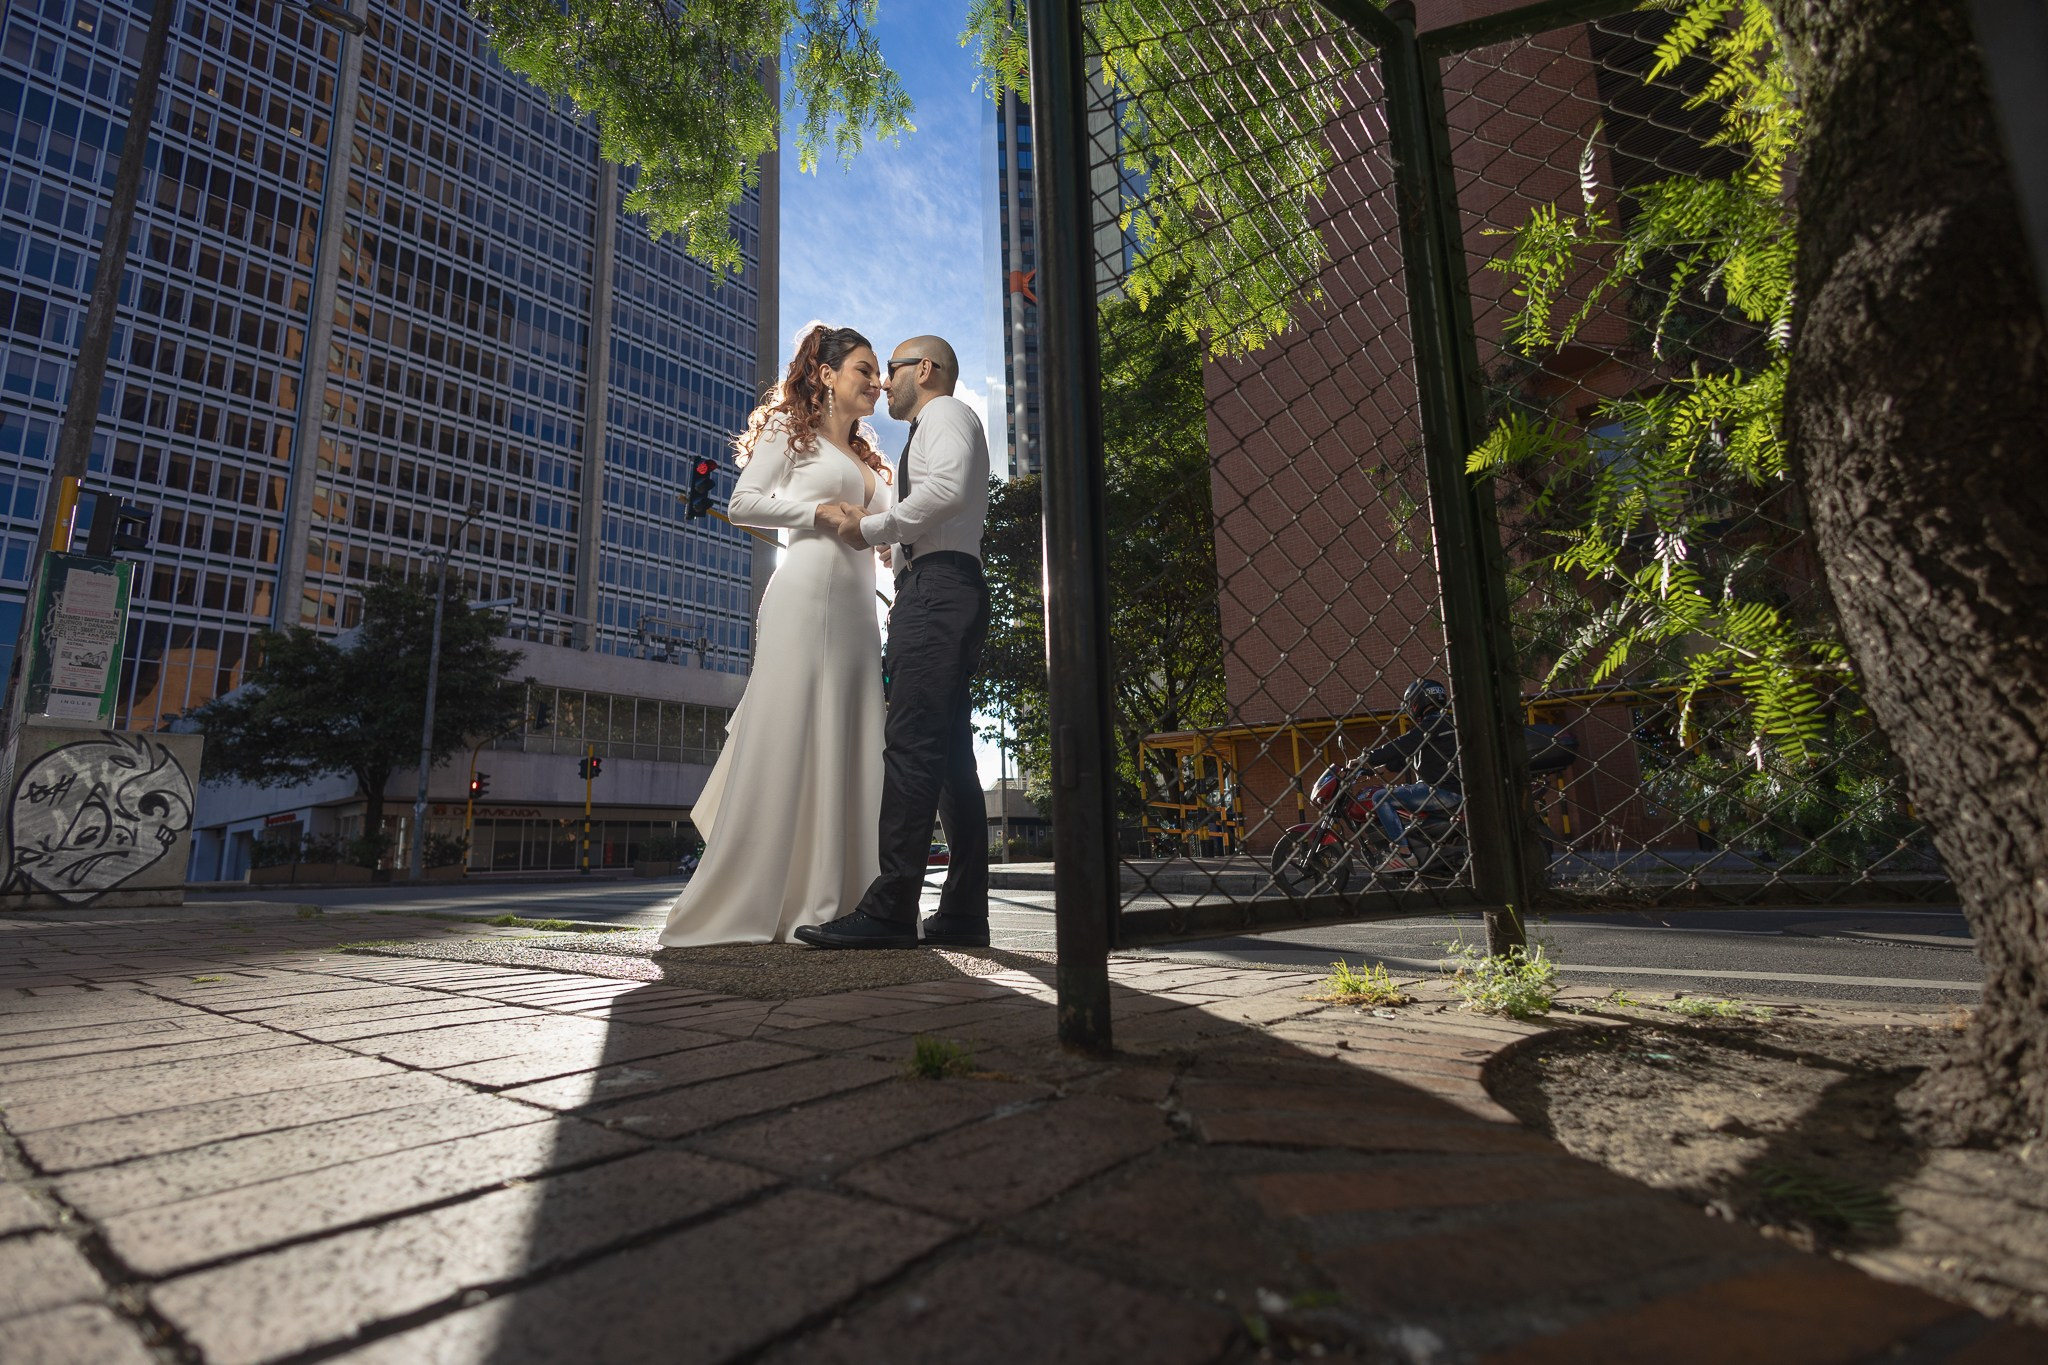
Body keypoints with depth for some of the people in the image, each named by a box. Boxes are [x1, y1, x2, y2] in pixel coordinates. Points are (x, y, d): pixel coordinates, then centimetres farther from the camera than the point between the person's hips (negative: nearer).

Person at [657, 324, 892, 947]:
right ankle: (739, 905, -4)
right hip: (805, 597, -6)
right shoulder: (790, 430, 10)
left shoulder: (868, 460, 28)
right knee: (784, 742, -11)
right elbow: (742, 503, 0)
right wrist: (819, 511, -9)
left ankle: (827, 901, 4)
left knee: (848, 750, 0)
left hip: (859, 611, 7)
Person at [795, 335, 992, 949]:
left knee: (912, 745, -17)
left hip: (937, 587, -10)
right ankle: (963, 912, 3)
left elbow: (949, 488, -16)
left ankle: (891, 908, -19)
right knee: (949, 753, 3)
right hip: (934, 593, 10)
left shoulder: (946, 414, 5)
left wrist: (872, 526, -8)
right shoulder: (931, 430, 35)